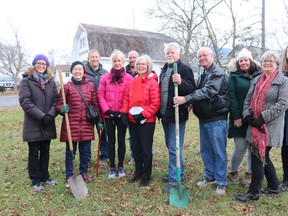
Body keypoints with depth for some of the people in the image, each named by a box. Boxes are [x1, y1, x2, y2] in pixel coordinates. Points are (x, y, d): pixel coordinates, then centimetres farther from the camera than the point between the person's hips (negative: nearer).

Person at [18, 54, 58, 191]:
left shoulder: (51, 82, 9)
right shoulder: (26, 81, -4)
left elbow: (56, 100, 4)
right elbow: (25, 101, -13)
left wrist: (50, 115, -14)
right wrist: (41, 116, -19)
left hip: (48, 124, 4)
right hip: (33, 124, -4)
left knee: (45, 152, 13)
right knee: (34, 153, 7)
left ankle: (44, 177, 27)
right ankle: (35, 180, 18)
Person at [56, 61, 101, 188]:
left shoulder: (90, 86, 8)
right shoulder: (67, 86, 1)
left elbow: (96, 105, 10)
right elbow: (58, 105, 3)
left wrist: (98, 120, 7)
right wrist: (62, 109, -20)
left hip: (86, 124, 2)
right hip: (71, 124, -2)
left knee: (85, 151, 12)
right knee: (70, 151, 6)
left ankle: (84, 172, 32)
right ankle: (69, 176, 20)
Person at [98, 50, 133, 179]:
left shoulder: (129, 78, -1)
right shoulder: (105, 77, 3)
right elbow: (100, 95, 0)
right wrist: (107, 110, -10)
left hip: (122, 115, -1)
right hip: (108, 115, 1)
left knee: (121, 140, 9)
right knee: (111, 141, 9)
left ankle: (121, 167, 23)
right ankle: (112, 167, 21)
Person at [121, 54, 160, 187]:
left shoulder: (152, 82, -9)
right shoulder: (132, 82, 11)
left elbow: (155, 103, -15)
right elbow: (126, 98, 11)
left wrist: (143, 114, -19)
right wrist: (124, 112, -2)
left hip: (147, 121, -6)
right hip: (132, 120, 6)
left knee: (146, 149, 3)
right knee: (135, 147, 16)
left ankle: (146, 176, 18)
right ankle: (138, 172, 33)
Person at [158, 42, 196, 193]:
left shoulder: (185, 69, -8)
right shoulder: (164, 69, 16)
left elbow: (192, 89, -17)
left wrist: (181, 82, -35)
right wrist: (160, 111, 16)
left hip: (177, 114, -8)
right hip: (165, 114, 8)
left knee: (174, 148, -6)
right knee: (170, 146, 17)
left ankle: (174, 181, 3)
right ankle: (178, 173, 33)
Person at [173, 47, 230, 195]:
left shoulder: (218, 73, -12)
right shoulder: (203, 75, 16)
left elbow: (208, 91, -27)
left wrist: (186, 99, -33)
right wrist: (193, 104, 3)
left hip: (217, 119, -9)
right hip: (204, 118, 9)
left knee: (219, 151, -1)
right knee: (205, 150, 16)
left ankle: (221, 182, 12)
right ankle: (210, 176, 31)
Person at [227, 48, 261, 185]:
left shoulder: (259, 76, 8)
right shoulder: (234, 76, 3)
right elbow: (232, 97, -4)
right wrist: (236, 116, -12)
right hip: (240, 118, -2)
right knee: (240, 148, -1)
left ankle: (249, 174, 24)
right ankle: (233, 172, 22)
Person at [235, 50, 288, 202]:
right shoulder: (256, 80, 16)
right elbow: (248, 99, 14)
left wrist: (262, 118, -17)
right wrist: (247, 115, -2)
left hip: (270, 126, -6)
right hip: (255, 125, 7)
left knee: (258, 156, -6)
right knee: (262, 156, 15)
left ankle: (253, 192, 6)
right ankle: (274, 186, 33)